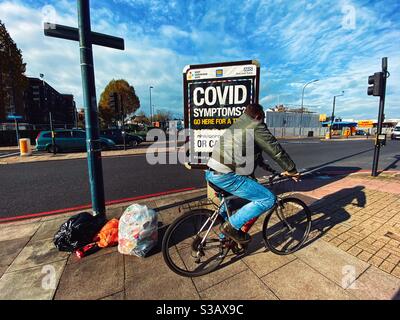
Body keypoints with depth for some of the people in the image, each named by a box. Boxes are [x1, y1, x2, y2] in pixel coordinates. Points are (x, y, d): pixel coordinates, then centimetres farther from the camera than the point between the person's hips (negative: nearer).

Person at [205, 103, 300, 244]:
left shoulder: (237, 125, 25)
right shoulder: (256, 127, -2)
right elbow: (276, 150, 0)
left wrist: (264, 165, 41)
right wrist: (291, 170, 13)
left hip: (211, 173, 10)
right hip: (226, 177, -10)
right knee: (268, 199, -4)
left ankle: (225, 236, 42)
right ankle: (232, 226, 1)